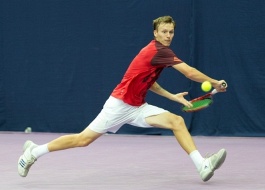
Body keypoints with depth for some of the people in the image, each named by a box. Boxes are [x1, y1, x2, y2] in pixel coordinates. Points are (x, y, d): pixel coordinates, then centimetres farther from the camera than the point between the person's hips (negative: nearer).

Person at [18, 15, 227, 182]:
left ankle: (202, 165, -17)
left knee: (177, 121, -9)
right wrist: (215, 83, -10)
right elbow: (190, 72, -23)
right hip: (119, 104, -9)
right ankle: (34, 151, 14)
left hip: (138, 107, 9)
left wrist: (173, 96, 14)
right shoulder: (159, 50, -18)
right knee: (84, 139, -3)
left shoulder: (159, 52, 11)